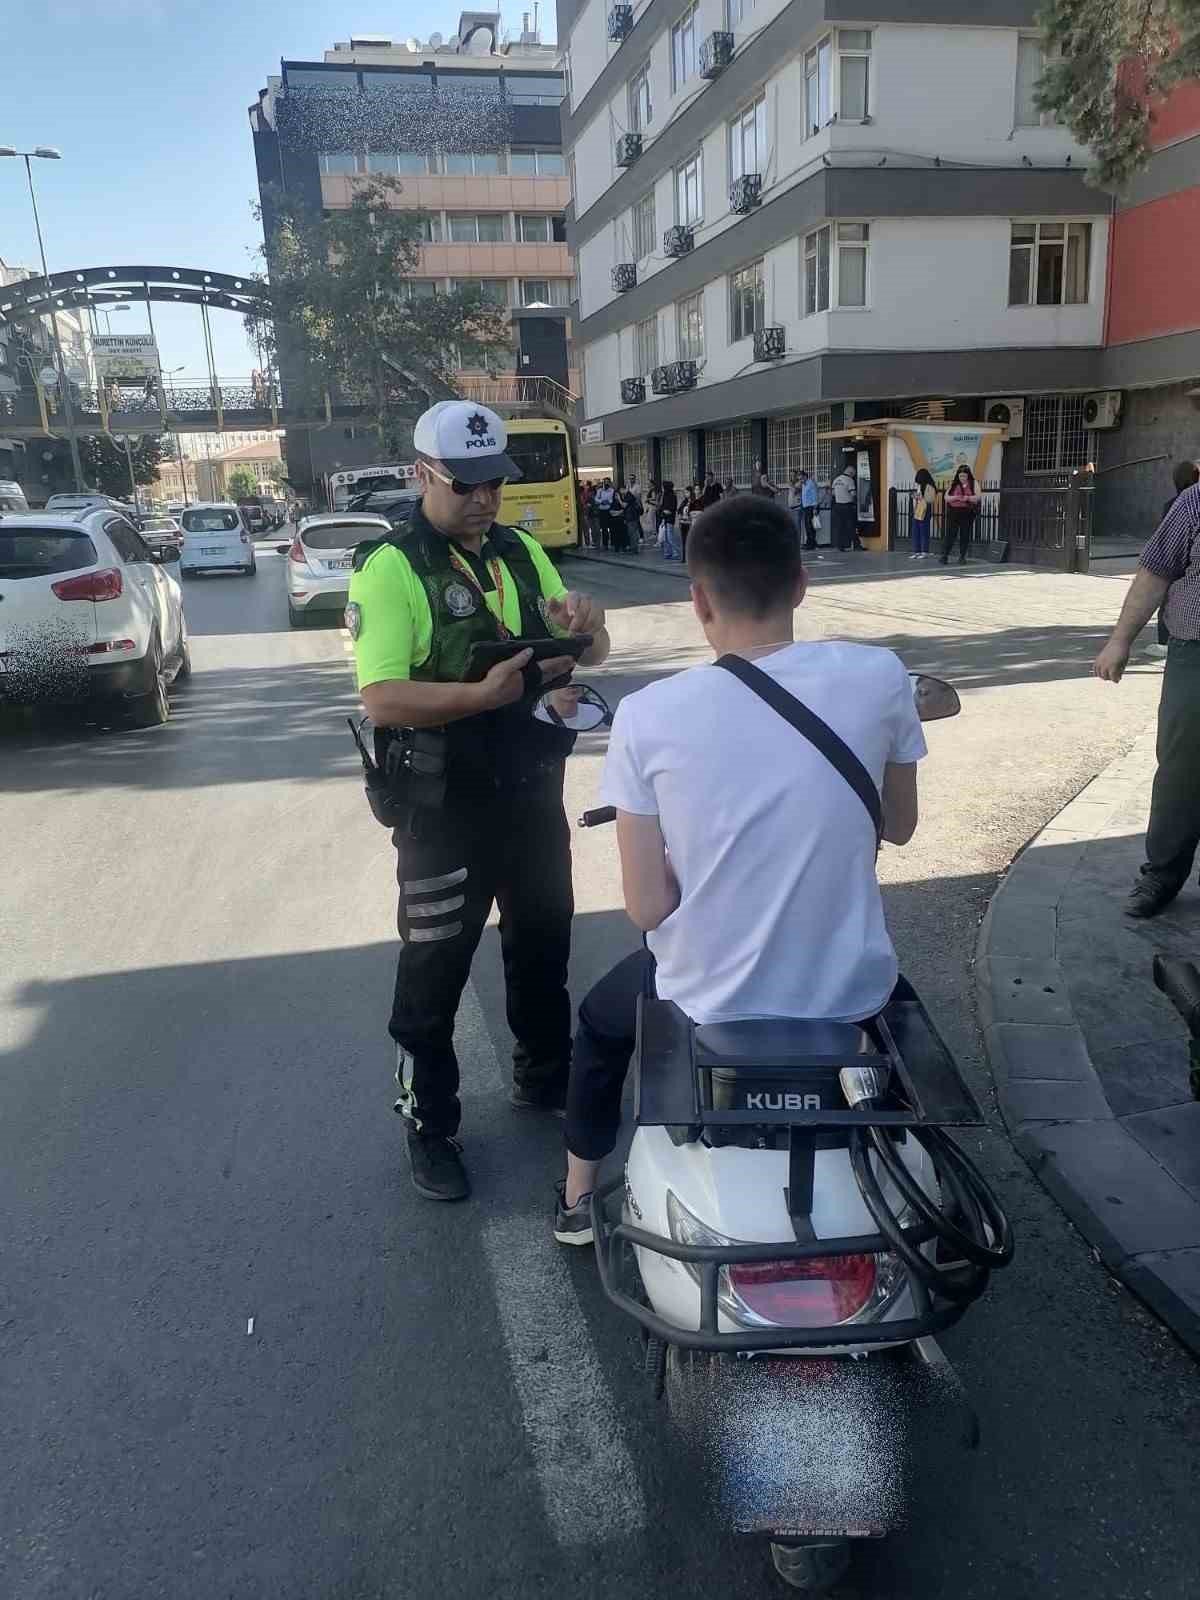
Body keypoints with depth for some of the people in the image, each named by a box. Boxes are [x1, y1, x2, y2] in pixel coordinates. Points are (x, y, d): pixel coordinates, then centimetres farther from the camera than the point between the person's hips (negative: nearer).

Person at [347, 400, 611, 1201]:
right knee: (435, 970, 6)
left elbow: (592, 657, 12)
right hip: (446, 806, -6)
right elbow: (381, 698, -22)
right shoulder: (391, 567, -13)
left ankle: (545, 1076, 43)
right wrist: (488, 694, -32)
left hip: (534, 790, 7)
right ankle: (429, 1123, 24)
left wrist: (586, 624, -12)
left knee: (543, 946, 21)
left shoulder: (524, 552, 7)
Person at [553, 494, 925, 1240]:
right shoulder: (879, 675, -13)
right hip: (851, 995, 2)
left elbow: (646, 905, -12)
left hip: (714, 1004, -1)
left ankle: (578, 1193, 48)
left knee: (602, 1020, 33)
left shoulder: (648, 715, -17)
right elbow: (900, 827, 3)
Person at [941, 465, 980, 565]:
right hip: (953, 512, 0)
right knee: (950, 534, -3)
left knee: (965, 536, 2)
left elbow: (977, 497, -5)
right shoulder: (954, 484, 10)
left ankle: (962, 557, 9)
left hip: (967, 513, 0)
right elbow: (946, 497, 5)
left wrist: (967, 498, -21)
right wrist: (955, 497, -13)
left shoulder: (973, 484, 6)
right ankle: (944, 555, 1)